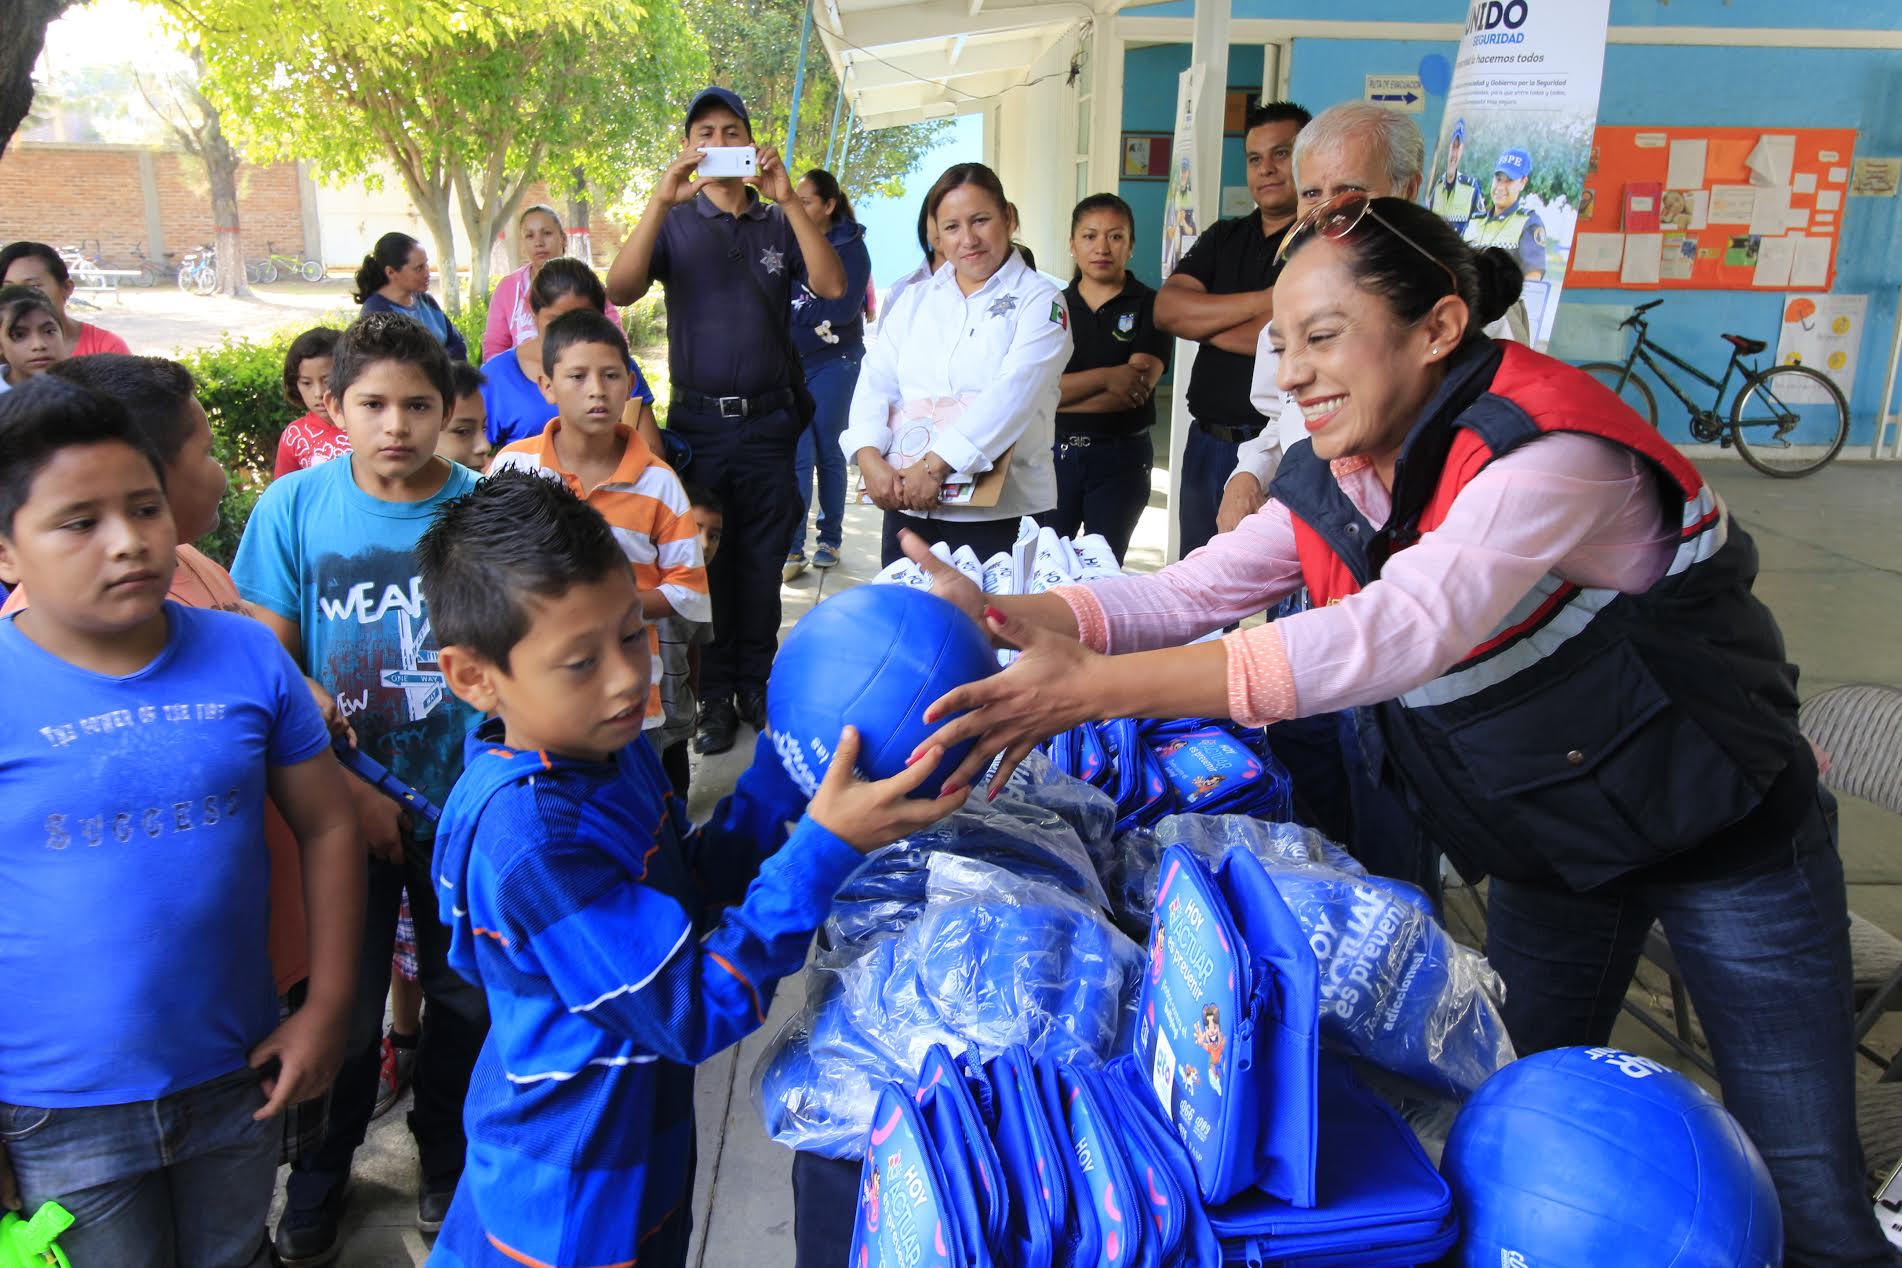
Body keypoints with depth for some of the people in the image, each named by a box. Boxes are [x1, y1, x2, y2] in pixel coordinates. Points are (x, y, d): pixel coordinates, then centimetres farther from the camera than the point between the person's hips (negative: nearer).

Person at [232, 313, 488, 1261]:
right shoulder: (294, 507, -8)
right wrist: (348, 789, -11)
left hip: (468, 807, 1)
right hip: (340, 806, 0)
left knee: (466, 994, 14)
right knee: (341, 1004, 12)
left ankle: (447, 1154, 41)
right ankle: (318, 1179, 38)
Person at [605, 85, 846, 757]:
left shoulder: (779, 223, 8)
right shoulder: (674, 223, 5)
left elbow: (832, 285, -9)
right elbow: (620, 289, -12)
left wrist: (788, 199, -18)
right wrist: (661, 200, -22)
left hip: (768, 422, 1)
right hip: (697, 419, -1)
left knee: (763, 563, 7)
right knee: (704, 561, 4)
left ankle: (756, 686, 19)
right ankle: (714, 695, 13)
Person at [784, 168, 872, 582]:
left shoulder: (850, 247, -2)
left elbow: (842, 308, -14)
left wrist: (791, 309, -9)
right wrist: (814, 319, -11)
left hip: (833, 364, -2)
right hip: (790, 363, 2)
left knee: (828, 452, 7)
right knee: (797, 455, -3)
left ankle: (831, 539, 21)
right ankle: (793, 548, -2)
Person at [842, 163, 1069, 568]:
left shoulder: (1040, 301, 1)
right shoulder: (915, 300, 16)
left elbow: (1014, 391, -14)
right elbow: (877, 379, 8)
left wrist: (936, 465, -22)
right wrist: (870, 457, -11)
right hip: (906, 503, 4)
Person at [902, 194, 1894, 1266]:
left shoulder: (1548, 450, -30)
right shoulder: (1338, 482, -5)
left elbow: (1404, 627, -44)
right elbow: (1193, 591, -11)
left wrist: (1097, 687, -50)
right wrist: (1014, 617, -28)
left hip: (1726, 836, -6)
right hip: (1551, 850, 6)